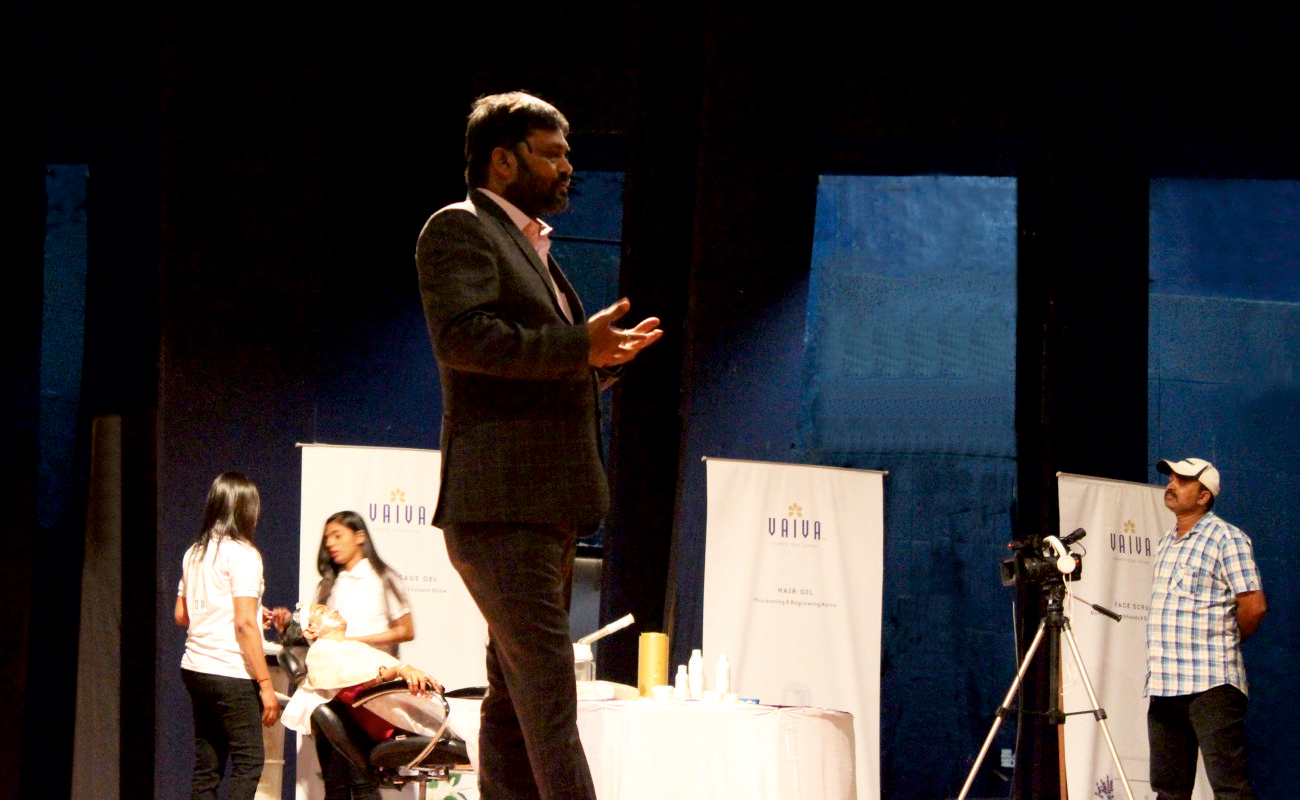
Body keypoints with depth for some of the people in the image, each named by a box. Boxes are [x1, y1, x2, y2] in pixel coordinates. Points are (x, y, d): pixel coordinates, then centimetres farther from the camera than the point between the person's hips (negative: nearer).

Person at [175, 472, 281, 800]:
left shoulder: (194, 553, 13)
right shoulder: (242, 554, -9)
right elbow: (244, 624, -15)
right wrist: (266, 683, -13)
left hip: (195, 668, 8)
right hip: (231, 674, -8)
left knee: (206, 766, 9)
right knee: (248, 761, -5)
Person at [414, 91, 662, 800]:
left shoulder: (531, 246, 26)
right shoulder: (459, 229, -4)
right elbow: (463, 335, -20)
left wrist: (600, 358, 13)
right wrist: (579, 346, -20)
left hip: (543, 507, 10)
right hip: (500, 505, -10)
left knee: (516, 700, 9)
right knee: (547, 694, -14)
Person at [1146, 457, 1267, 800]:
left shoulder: (1227, 539, -5)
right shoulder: (1166, 544, 19)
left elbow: (1254, 605, -11)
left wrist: (1225, 641, 3)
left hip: (1210, 683, -8)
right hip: (1164, 685, 8)